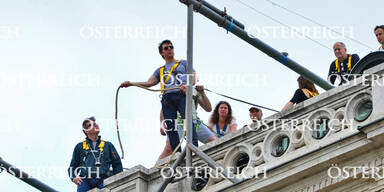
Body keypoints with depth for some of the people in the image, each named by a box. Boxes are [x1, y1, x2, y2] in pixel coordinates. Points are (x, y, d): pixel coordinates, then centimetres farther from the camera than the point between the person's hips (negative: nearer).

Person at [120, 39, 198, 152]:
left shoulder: (183, 63, 24)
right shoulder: (160, 70, 31)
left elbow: (193, 77, 11)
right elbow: (149, 83, 18)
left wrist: (187, 85, -12)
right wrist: (131, 83, 5)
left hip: (182, 95, -3)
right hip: (167, 98, 3)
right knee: (170, 127, -9)